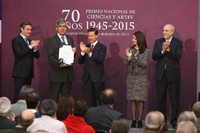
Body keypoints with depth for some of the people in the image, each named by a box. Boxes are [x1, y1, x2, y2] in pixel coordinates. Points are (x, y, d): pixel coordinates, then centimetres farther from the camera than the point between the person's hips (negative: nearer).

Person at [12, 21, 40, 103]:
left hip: (29, 72, 7)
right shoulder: (16, 40, -3)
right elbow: (19, 54, -17)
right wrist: (31, 46, -18)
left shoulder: (29, 41, 18)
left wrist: (35, 47, -5)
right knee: (19, 94, -9)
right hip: (20, 72, -7)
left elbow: (37, 56, 14)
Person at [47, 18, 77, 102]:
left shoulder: (70, 39, 15)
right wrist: (59, 64, -27)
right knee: (54, 97, -2)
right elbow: (50, 57, -10)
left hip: (68, 73, 5)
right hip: (57, 73, -5)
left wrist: (74, 52, -8)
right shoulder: (51, 41, -2)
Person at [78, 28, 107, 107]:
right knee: (90, 99, 10)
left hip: (98, 77, -5)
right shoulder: (86, 47, 12)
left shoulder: (102, 47, -1)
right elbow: (80, 62, 4)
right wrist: (82, 52, -12)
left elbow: (101, 59, -20)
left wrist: (90, 53, -30)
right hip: (88, 77, 5)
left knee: (100, 99, -1)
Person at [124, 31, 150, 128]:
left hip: (142, 77, -3)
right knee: (132, 99, 2)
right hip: (132, 76, 3)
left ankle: (139, 120, 4)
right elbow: (126, 64, 2)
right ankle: (133, 120, 6)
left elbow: (144, 64, -13)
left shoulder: (146, 51, -5)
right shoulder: (131, 50, 5)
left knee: (140, 99, -2)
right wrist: (128, 57, -18)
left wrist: (137, 57, -28)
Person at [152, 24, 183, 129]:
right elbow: (154, 56, -1)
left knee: (174, 98, 0)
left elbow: (178, 56, -13)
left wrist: (168, 49, -22)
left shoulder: (178, 43, 2)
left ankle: (174, 121, 8)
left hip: (173, 75, -2)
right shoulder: (158, 42, 9)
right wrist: (162, 50, -16)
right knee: (161, 98, 6)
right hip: (160, 74, 3)